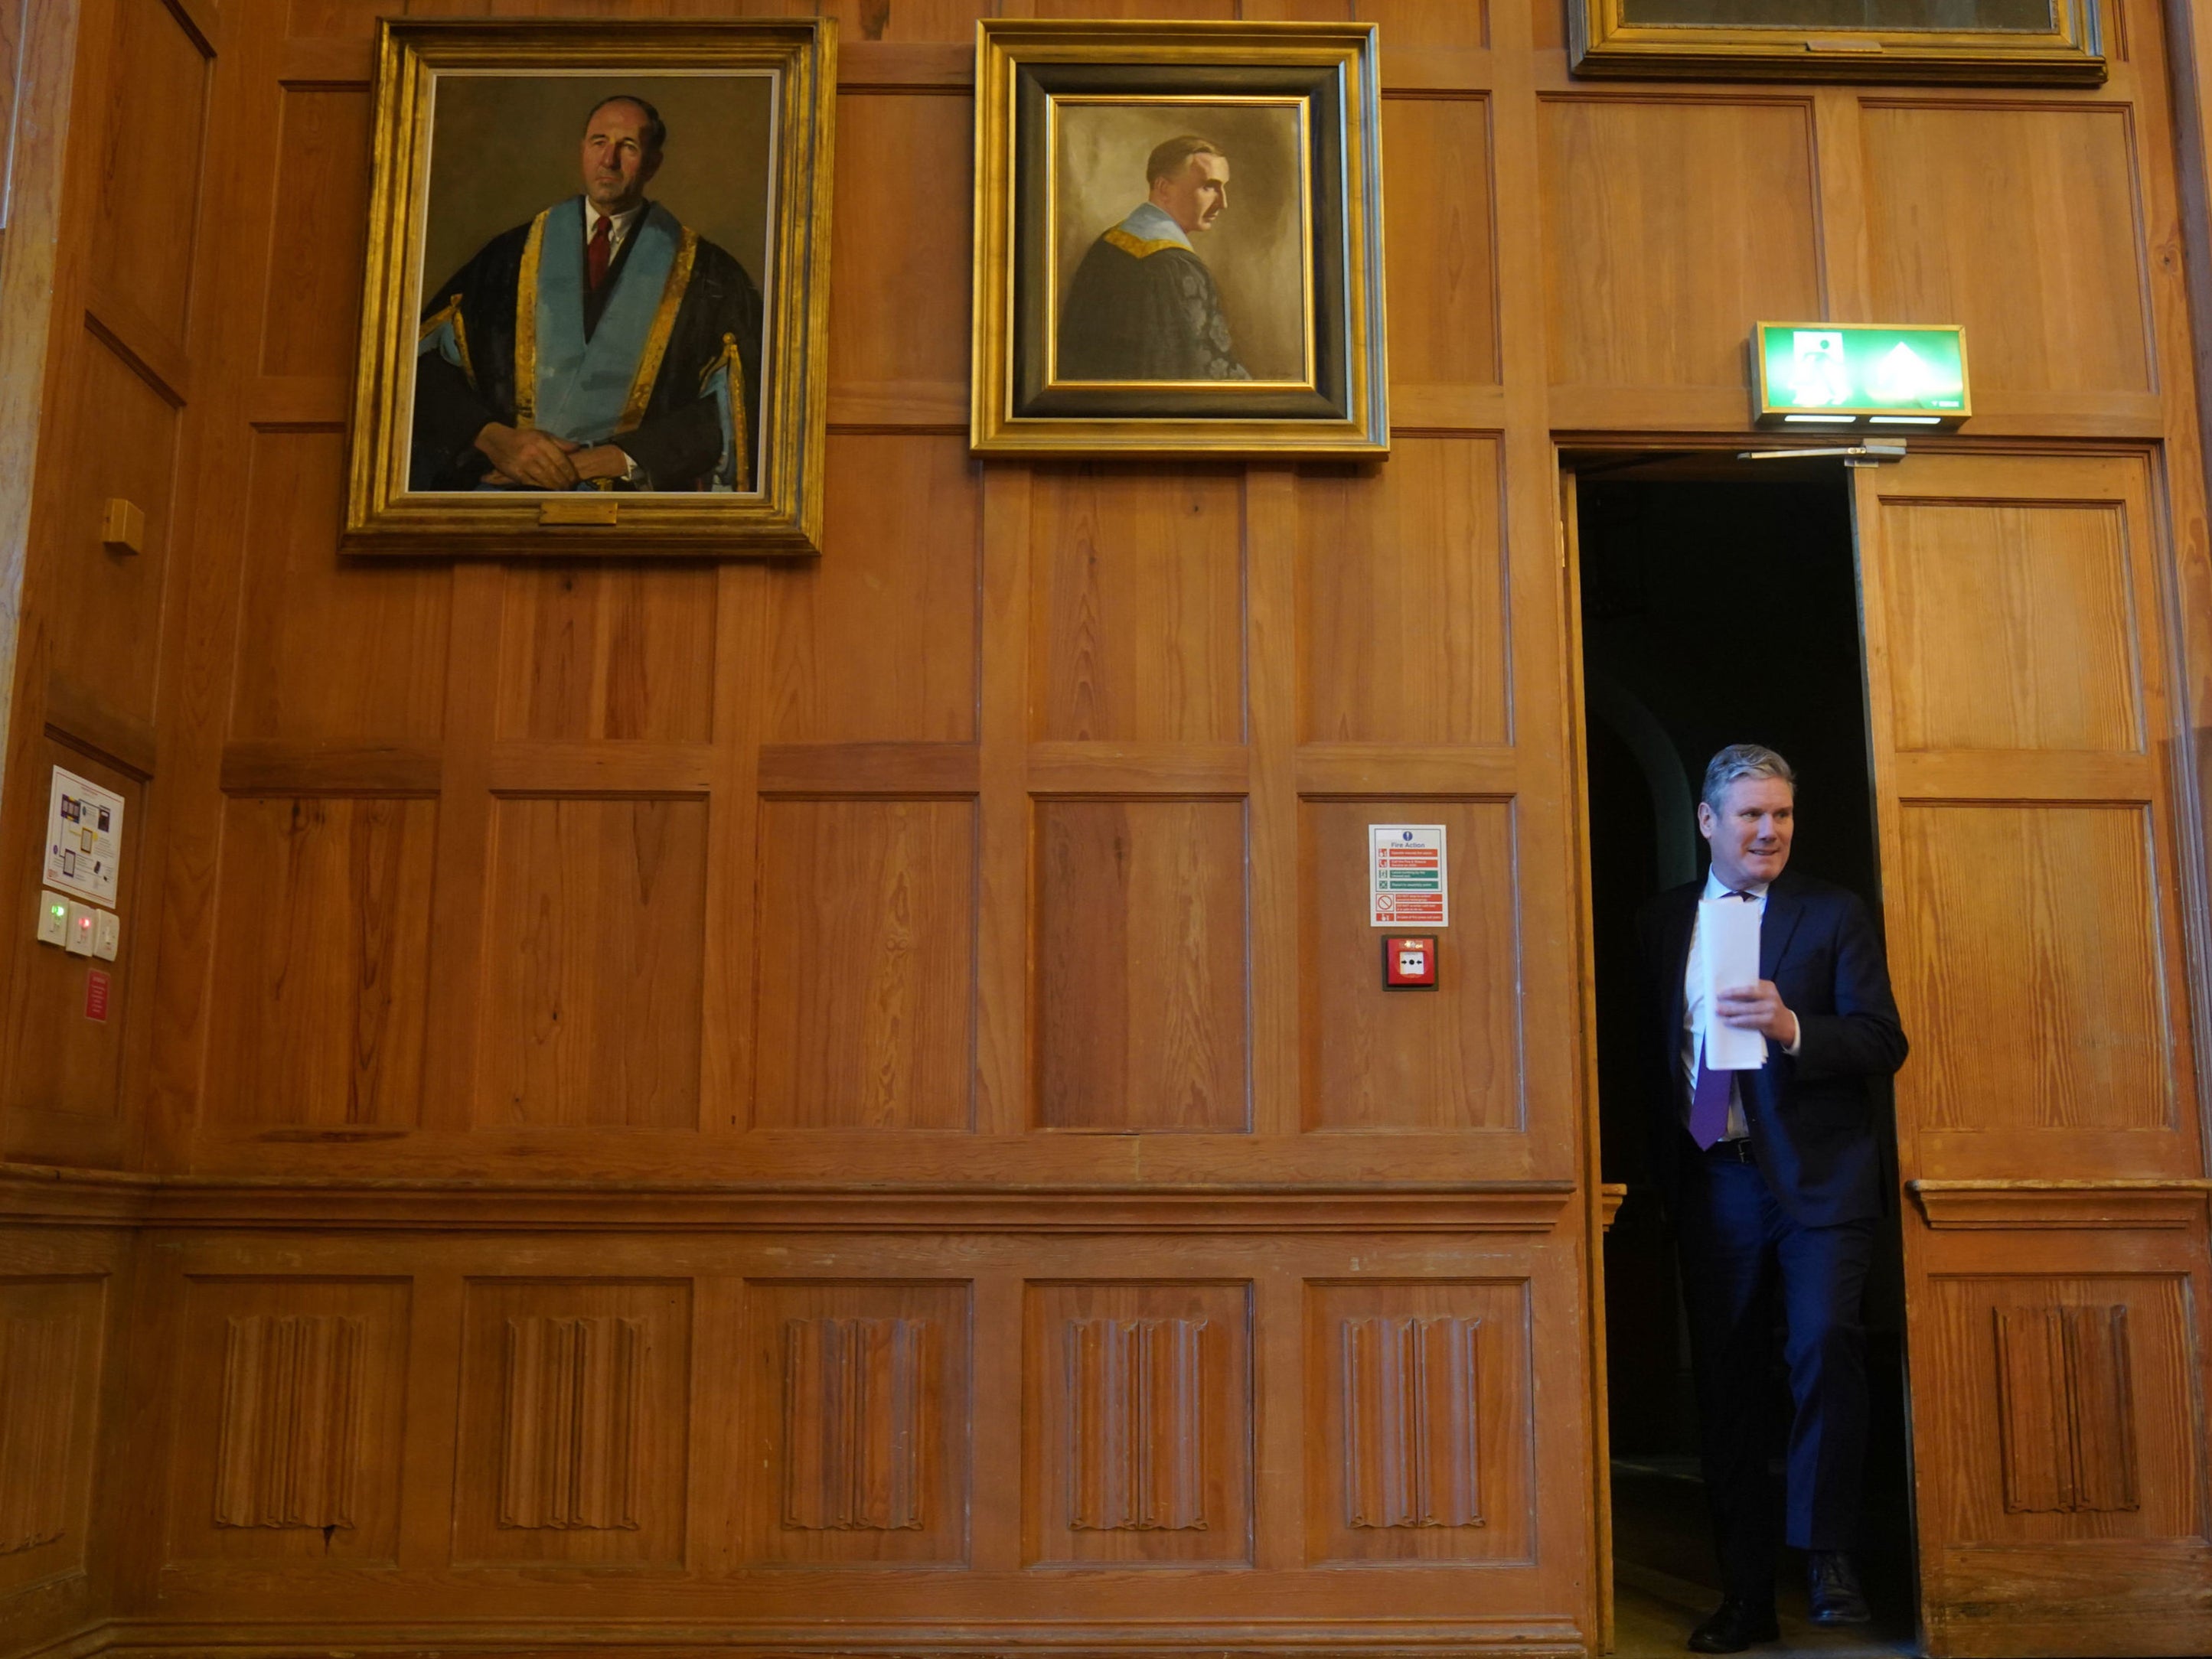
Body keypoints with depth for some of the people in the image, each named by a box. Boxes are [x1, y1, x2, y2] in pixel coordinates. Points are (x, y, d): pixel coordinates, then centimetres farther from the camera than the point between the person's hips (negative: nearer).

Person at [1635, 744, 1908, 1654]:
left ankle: (1828, 1553, -3)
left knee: (1824, 1344, -21)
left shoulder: (1834, 915, 3)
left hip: (1818, 1177, -3)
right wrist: (1663, 1169, 6)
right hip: (1711, 1181, 3)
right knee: (1725, 1384, 6)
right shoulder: (1660, 923, 11)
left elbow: (1884, 1042, -5)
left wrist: (1790, 1027, -21)